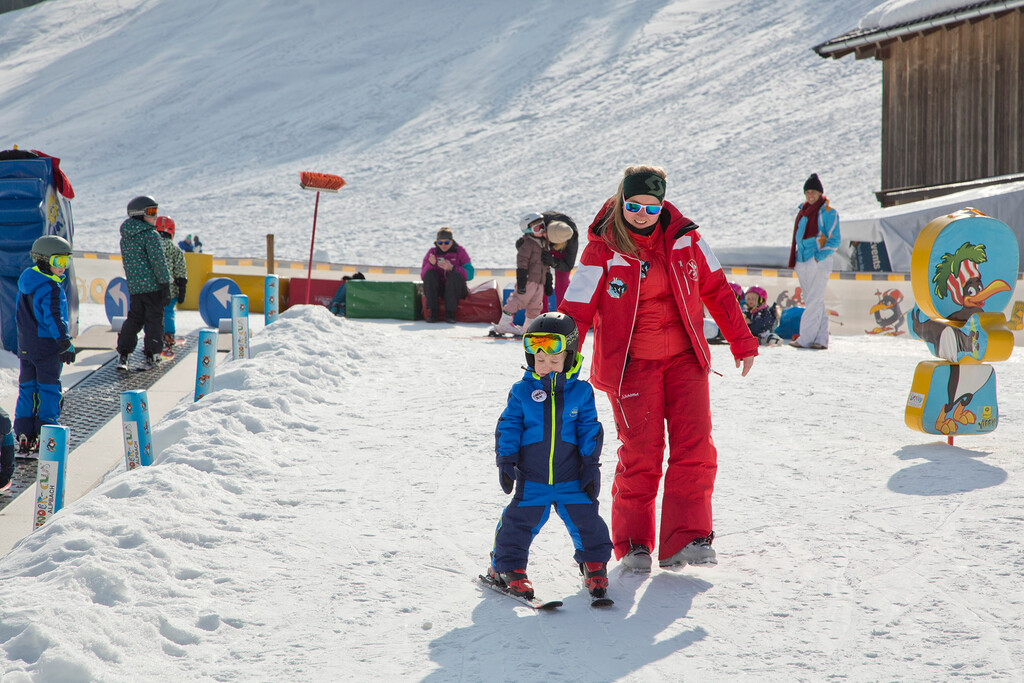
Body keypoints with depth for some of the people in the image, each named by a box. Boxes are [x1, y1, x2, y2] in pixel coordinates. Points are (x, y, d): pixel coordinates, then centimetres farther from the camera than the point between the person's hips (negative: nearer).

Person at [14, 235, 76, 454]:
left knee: (27, 387, 12)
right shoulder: (51, 289, -17)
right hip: (47, 347, -8)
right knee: (49, 389, 0)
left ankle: (24, 435, 12)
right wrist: (66, 343, -21)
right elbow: (54, 318, -23)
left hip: (26, 346, 8)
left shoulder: (25, 283, 10)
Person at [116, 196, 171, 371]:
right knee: (154, 319, 4)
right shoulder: (151, 235, -12)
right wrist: (166, 285, -13)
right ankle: (151, 355, 6)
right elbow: (159, 262, -16)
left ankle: (123, 354, 5)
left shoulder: (125, 238, 12)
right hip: (152, 285, -6)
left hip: (133, 286, 6)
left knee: (134, 318, 14)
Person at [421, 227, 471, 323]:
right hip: (438, 290, 2)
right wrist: (431, 264, -27)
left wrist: (451, 268, -32)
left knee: (455, 275, -30)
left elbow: (469, 274, -17)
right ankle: (432, 312, -26)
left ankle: (450, 313, -27)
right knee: (430, 274, -23)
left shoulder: (460, 251, -5)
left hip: (456, 289, -2)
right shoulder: (432, 252, 2)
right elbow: (423, 276, -6)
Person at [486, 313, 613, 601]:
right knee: (519, 521, -2)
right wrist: (505, 462, -6)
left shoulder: (581, 392, 0)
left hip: (571, 478, 1)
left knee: (586, 519, 1)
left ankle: (594, 564, 22)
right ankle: (507, 566, 17)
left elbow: (590, 431, 5)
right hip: (531, 478, -1)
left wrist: (591, 466, 2)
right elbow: (508, 428, 2)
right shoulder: (521, 392, -1)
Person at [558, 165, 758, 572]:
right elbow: (576, 310, -7)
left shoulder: (683, 238, 0)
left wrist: (741, 341, 13)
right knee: (640, 453, -6)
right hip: (631, 364, -3)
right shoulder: (602, 248, -8)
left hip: (684, 357, 3)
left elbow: (716, 289, 11)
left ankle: (685, 539, -4)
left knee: (695, 447, -8)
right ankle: (633, 544, 9)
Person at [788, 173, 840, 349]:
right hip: (802, 262, 8)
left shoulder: (828, 212, -5)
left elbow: (834, 241, -7)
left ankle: (805, 339, -11)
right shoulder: (803, 211, 17)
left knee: (814, 301, -9)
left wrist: (819, 256, -17)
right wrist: (795, 258, 15)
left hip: (819, 262, -8)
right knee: (814, 302, 8)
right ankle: (821, 339, 10)